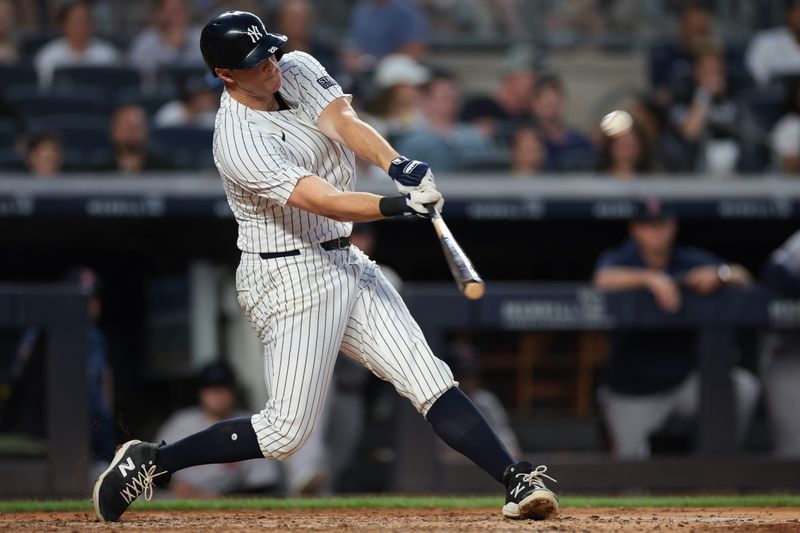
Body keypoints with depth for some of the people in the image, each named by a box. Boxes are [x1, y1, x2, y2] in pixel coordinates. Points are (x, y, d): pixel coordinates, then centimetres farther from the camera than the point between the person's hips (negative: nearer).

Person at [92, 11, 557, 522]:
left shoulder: (297, 70, 1)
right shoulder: (240, 144, -23)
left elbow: (343, 121, -15)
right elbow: (323, 201, -33)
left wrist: (399, 165, -35)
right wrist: (399, 205, -48)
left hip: (346, 265, 7)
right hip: (291, 281, -7)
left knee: (428, 378, -3)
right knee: (287, 431, -6)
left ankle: (519, 480, -8)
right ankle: (148, 463, 6)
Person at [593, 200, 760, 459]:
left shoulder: (692, 260, 1)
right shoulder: (620, 260, -7)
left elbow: (742, 277, -5)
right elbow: (604, 279, -30)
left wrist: (719, 275, -27)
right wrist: (649, 278, -44)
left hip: (683, 378, 2)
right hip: (633, 395, -2)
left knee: (744, 387, -22)